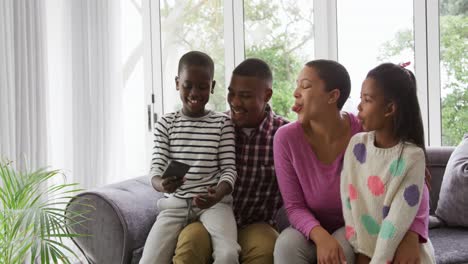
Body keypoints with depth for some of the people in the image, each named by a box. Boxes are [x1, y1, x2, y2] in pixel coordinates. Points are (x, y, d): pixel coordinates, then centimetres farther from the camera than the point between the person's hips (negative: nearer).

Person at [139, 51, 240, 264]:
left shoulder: (223, 123, 4)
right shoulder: (165, 124, 7)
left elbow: (229, 169, -1)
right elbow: (156, 170, 0)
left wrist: (217, 195, -23)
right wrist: (162, 184, -25)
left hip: (214, 203, -1)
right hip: (175, 203, 2)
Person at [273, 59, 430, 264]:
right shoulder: (286, 138, -18)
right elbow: (294, 207, -14)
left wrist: (411, 237, -34)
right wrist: (320, 236, -36)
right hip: (313, 231, 1)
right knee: (287, 245, -31)